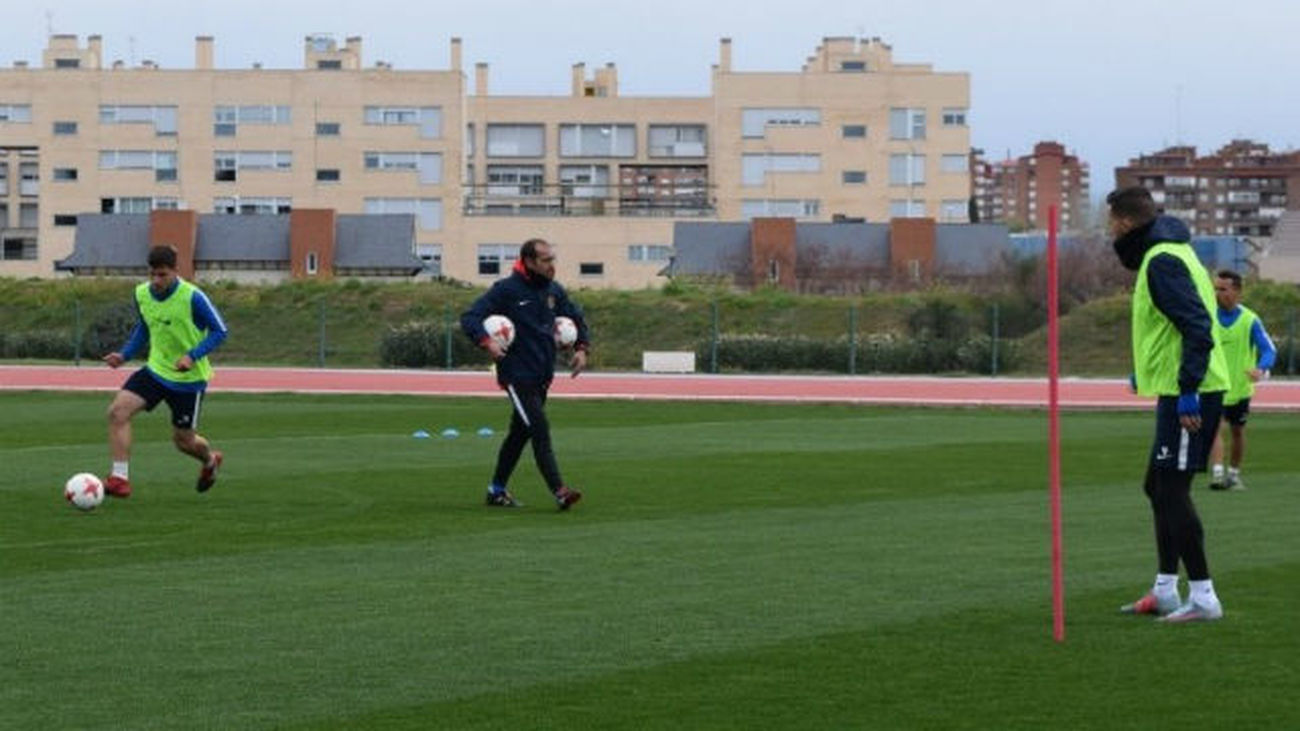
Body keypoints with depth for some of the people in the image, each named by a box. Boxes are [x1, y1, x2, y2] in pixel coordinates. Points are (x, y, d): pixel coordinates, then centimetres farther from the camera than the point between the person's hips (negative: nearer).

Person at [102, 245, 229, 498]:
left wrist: (193, 356, -26)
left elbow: (219, 331, -13)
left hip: (189, 378, -4)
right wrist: (125, 354, 2)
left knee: (183, 440, 7)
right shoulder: (142, 294, -3)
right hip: (156, 370, 4)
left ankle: (210, 460, 44)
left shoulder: (193, 297, -20)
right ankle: (120, 478, -14)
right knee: (118, 410, -18)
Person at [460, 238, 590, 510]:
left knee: (520, 433, 15)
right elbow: (469, 318, -14)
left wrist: (581, 347, 11)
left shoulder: (554, 291, 8)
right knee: (540, 431, -15)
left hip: (542, 375, 7)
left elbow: (576, 317, 25)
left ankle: (497, 490, 28)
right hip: (518, 375, -7)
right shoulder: (506, 290, -12)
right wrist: (486, 342, -30)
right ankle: (559, 492, -20)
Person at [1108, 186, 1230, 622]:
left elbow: (1197, 325, -23)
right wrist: (1148, 372, 28)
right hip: (1178, 391, 11)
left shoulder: (1162, 262, -15)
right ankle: (1165, 591, 23)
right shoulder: (1162, 255, 16)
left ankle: (1203, 597, -7)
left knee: (1172, 491, -9)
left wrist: (1187, 390, -25)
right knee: (1159, 488, 17)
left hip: (1188, 396, -11)